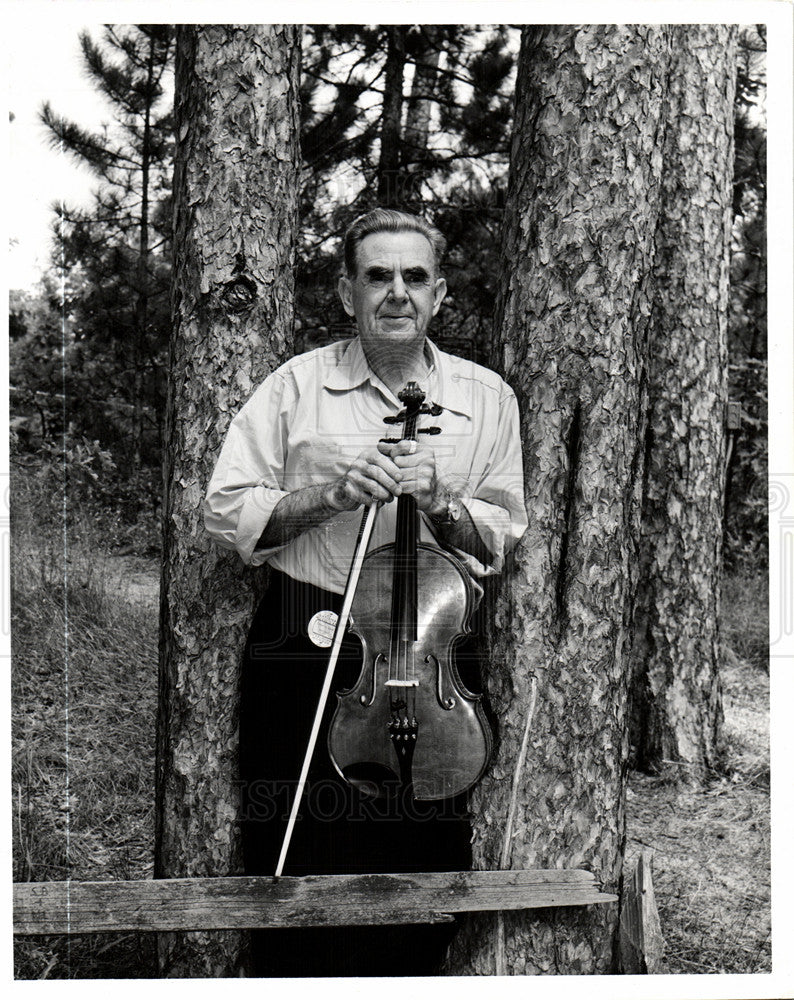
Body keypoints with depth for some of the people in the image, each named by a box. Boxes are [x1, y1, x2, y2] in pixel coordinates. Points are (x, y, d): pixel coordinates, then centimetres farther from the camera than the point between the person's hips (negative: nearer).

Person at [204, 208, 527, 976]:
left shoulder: (486, 397, 7)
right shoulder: (297, 385, 2)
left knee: (426, 868, 9)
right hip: (304, 653, -1)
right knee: (297, 864, 6)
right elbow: (225, 514, -2)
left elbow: (501, 541, 6)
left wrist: (440, 502, -13)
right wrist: (330, 494, -15)